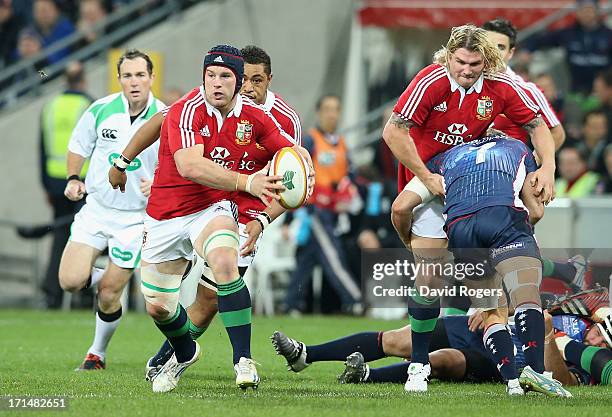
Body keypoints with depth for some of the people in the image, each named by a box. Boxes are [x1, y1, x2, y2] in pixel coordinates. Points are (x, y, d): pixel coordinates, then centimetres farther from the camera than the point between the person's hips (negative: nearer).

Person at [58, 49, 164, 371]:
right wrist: (73, 179, -3)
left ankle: (98, 353, 24)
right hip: (95, 208, 2)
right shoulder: (101, 110, -4)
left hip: (135, 218, -2)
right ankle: (100, 275, 23)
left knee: (109, 296, -2)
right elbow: (78, 147, 13)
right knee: (70, 281, -12)